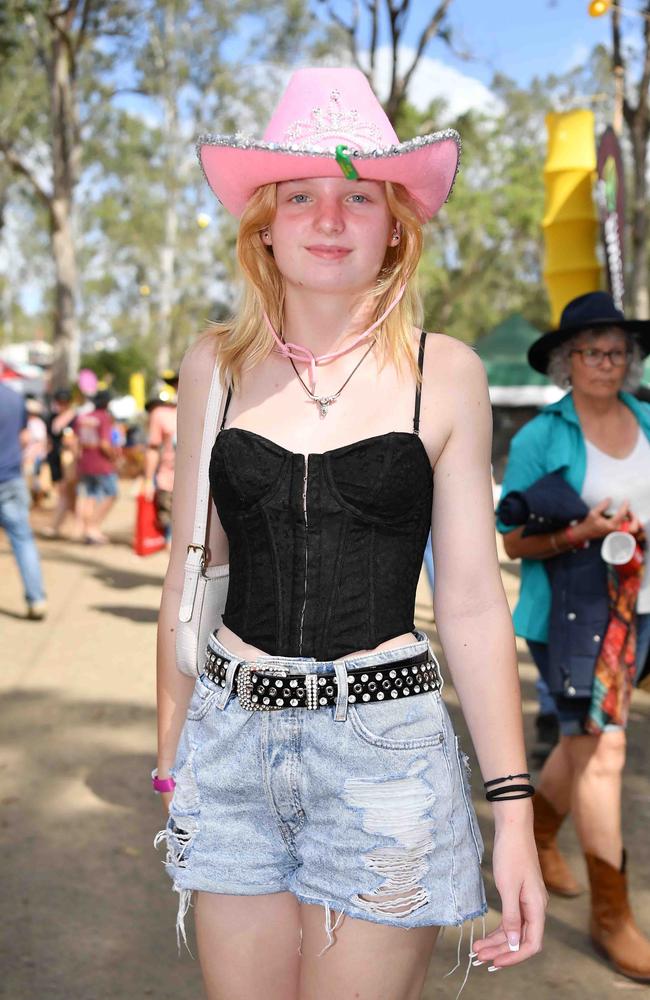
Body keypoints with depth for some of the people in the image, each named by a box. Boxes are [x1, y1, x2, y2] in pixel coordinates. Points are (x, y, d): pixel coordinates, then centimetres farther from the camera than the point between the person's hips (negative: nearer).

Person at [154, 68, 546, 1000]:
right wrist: (171, 760, 10)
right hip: (233, 739, 2)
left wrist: (514, 813, -5)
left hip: (385, 748, -2)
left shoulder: (444, 372, -3)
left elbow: (472, 604, -2)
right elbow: (188, 579, 8)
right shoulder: (215, 364, 3)